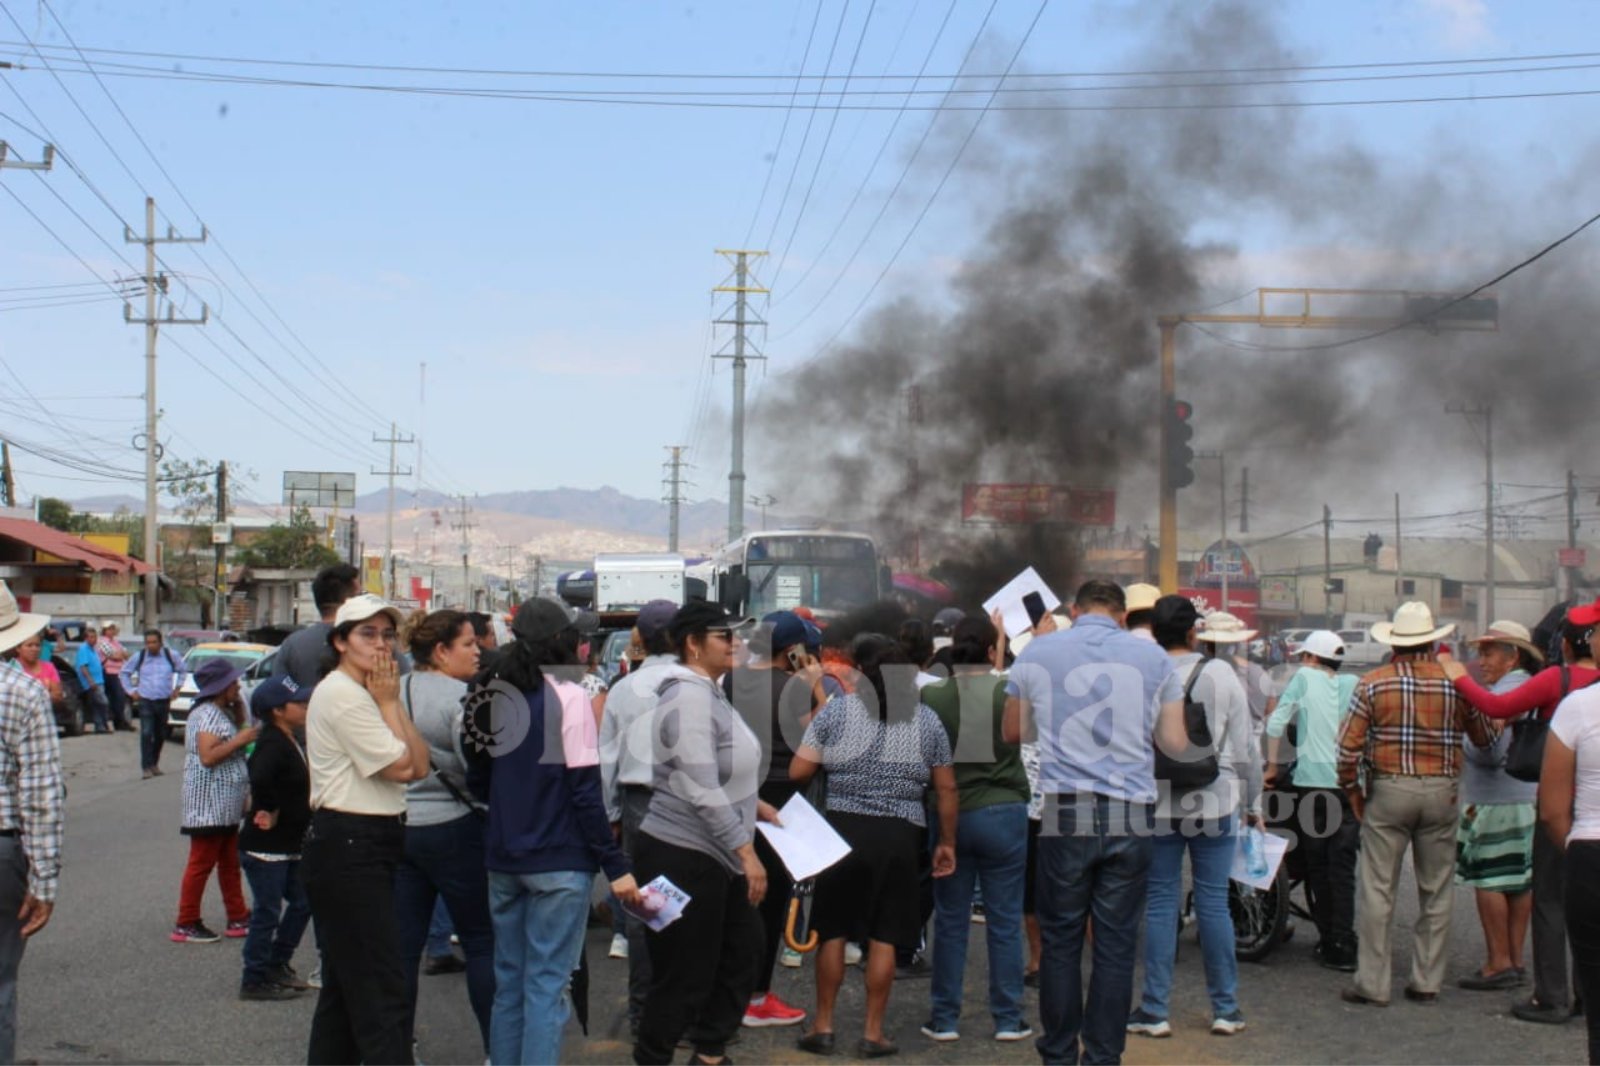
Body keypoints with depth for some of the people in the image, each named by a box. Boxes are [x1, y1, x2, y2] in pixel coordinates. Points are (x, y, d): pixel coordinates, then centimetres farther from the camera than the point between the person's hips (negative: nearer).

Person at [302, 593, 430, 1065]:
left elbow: (420, 765, 7)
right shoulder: (342, 694, -14)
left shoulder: (364, 694, 16)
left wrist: (392, 703, 0)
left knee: (344, 985, 15)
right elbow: (402, 767, -17)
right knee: (379, 990, -12)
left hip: (367, 847, 10)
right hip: (348, 848, -10)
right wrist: (388, 702, -8)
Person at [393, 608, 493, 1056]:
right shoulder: (459, 697, -13)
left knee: (403, 944, 8)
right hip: (453, 829, -6)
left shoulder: (395, 693, 8)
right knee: (482, 941, 4)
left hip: (398, 828, 6)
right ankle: (497, 1046, 7)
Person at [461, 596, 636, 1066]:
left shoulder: (493, 695, 6)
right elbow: (585, 791, -14)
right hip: (558, 860, -6)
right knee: (547, 985, -3)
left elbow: (477, 781, 13)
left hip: (503, 858, 6)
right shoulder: (568, 697, -12)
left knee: (509, 981, 13)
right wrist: (616, 866, -12)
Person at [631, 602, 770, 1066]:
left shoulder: (709, 693, 12)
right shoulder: (687, 698, -20)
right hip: (682, 856, -10)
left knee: (742, 950, 18)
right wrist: (746, 851, -25)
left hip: (715, 856, 10)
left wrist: (753, 804, 17)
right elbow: (702, 790, -25)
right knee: (683, 975, -3)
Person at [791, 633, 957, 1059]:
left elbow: (797, 772, -5)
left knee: (832, 931, 10)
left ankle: (823, 1027, 14)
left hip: (843, 828, -1)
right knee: (883, 937, 6)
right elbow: (947, 789, 6)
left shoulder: (835, 711, -3)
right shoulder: (927, 720, 4)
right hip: (900, 836, 1)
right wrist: (947, 843, 16)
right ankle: (873, 1033, 10)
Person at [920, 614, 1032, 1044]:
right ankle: (1008, 1018, 12)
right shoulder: (1009, 693, -10)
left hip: (950, 815, 1)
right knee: (1005, 921, 7)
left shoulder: (930, 696, -8)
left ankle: (944, 1017, 14)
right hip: (1003, 813, -1)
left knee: (950, 920, 10)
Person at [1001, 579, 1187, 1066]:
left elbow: (1014, 732, 15)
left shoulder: (1037, 652, 4)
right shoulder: (1153, 657, 4)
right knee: (1116, 944, 5)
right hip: (1130, 816, 0)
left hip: (1065, 813, 0)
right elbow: (1176, 744, 5)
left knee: (1060, 940, 8)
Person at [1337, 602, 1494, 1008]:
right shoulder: (1455, 682, 0)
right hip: (1441, 792, 2)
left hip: (1388, 791, -2)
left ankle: (1372, 984, 1)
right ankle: (1427, 981, 14)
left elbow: (1348, 746, -7)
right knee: (1436, 892, 11)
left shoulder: (1373, 684, -4)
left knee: (1377, 890, 2)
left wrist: (1352, 790, 7)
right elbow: (1485, 737, 10)